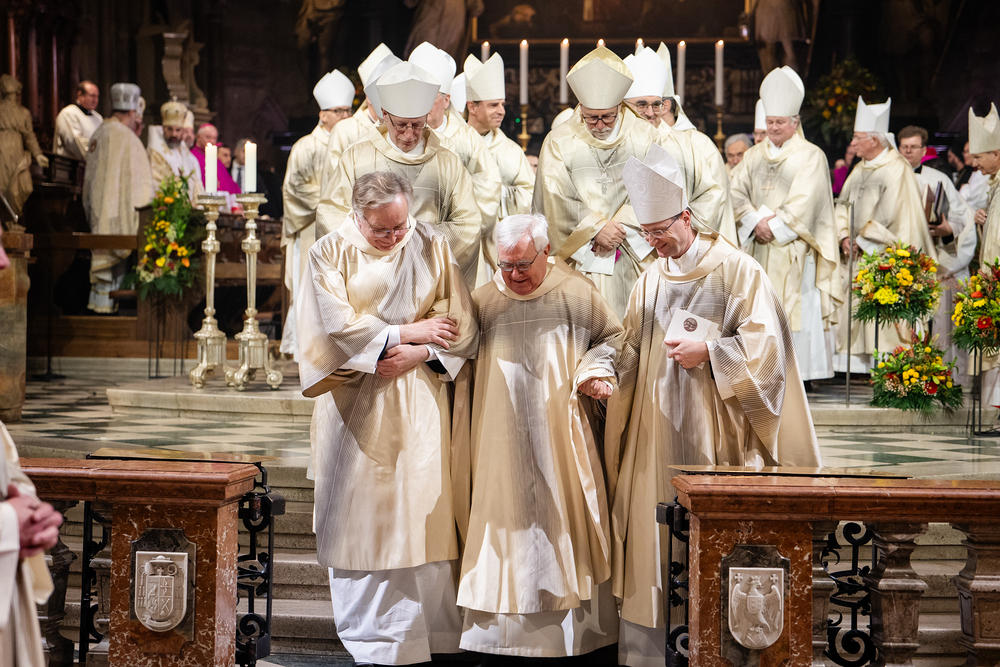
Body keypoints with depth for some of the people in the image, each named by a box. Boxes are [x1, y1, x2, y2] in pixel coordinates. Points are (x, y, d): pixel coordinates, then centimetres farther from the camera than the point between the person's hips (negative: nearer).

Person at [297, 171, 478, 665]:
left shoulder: (431, 245, 4)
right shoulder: (330, 253, 0)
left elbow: (461, 323, 1)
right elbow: (339, 326, -10)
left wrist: (417, 354, -14)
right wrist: (408, 332, -10)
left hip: (418, 402, 1)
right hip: (356, 402, -1)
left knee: (420, 511, 1)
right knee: (360, 514, 0)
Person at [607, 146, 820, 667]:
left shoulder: (735, 268, -4)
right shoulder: (650, 279, 13)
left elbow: (766, 343, -9)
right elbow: (632, 349, 13)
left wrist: (707, 351, -16)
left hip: (714, 432, -5)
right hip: (658, 433, 5)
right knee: (656, 535, 5)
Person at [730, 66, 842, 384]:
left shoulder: (811, 156, 1)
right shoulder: (754, 156, 15)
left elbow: (804, 201, -9)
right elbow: (737, 192, 5)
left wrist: (774, 225, -12)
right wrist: (757, 221, -10)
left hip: (792, 249, -4)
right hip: (758, 246, 5)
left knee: (792, 308, -7)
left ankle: (795, 372, -4)